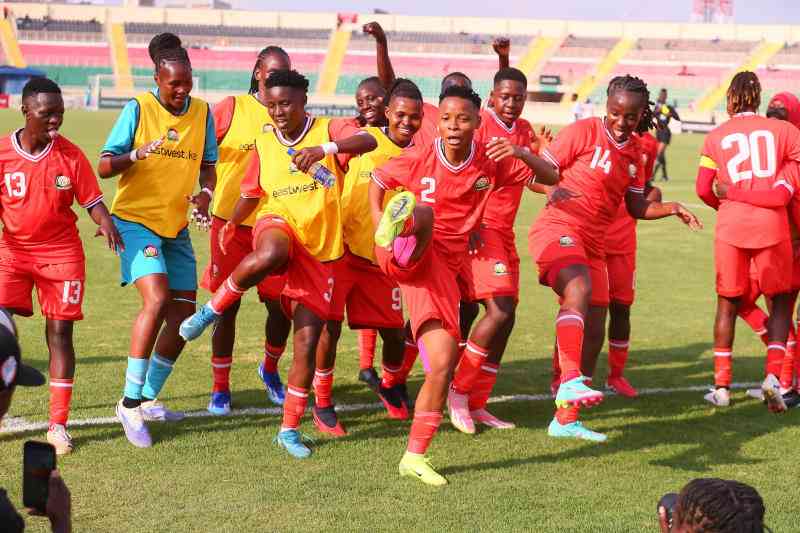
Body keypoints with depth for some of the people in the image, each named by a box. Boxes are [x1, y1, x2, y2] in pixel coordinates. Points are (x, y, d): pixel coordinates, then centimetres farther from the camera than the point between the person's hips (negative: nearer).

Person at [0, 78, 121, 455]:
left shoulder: (70, 155, -4)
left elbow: (91, 199, 0)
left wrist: (105, 222, -20)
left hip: (62, 251, 0)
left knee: (60, 332, -1)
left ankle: (58, 425, 6)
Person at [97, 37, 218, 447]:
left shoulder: (202, 112, 3)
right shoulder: (139, 109, -9)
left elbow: (208, 166, 12)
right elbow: (104, 167, -10)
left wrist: (205, 194, -9)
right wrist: (136, 155, -30)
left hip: (176, 226, 6)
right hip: (136, 219, -6)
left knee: (184, 313, 5)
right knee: (157, 299, -23)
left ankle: (148, 399, 22)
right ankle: (129, 403, -14)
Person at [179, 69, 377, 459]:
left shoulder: (328, 130, -3)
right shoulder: (265, 142, 8)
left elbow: (368, 141, -25)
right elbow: (251, 193, 22)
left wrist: (324, 149, -40)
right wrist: (232, 223, 10)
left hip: (320, 251, 0)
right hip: (278, 224, 0)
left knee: (307, 343, -2)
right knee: (270, 256, -41)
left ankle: (290, 429, 12)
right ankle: (212, 310, -18)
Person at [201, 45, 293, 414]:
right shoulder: (231, 109, -3)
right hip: (230, 223, -2)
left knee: (282, 306, 2)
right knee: (227, 307, 3)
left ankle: (270, 367, 31)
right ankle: (220, 388, 16)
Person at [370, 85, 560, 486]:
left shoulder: (491, 162, 2)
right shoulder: (419, 159, -4)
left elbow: (551, 178, 5)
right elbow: (377, 181, 12)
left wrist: (519, 153, -15)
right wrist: (380, 226, -5)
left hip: (446, 266, 3)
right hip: (410, 257, -2)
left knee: (443, 363, -3)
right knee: (422, 211, -35)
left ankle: (414, 457, 7)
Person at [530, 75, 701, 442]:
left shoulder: (634, 153, 13)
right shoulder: (583, 131, -6)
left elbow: (636, 207, 20)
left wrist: (672, 209, 5)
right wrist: (552, 190, -26)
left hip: (593, 243, 8)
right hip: (558, 229, -8)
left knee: (593, 334, 9)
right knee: (579, 288, -37)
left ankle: (565, 420, 20)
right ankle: (570, 381, -48)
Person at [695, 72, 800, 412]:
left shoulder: (716, 137, 6)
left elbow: (704, 190, 2)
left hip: (731, 227, 1)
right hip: (772, 224, -1)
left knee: (728, 303, 13)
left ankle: (721, 386, 15)